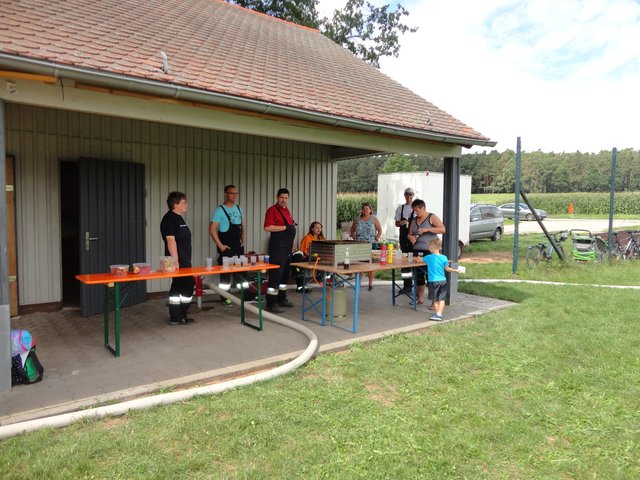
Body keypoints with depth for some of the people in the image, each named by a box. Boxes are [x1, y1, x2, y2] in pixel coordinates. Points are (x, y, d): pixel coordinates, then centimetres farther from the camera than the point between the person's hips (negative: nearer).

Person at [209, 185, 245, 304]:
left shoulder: (238, 208, 10)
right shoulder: (220, 210, -9)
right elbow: (212, 229, -13)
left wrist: (242, 240, 10)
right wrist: (220, 245, -15)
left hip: (238, 245, 6)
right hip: (226, 247, -6)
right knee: (225, 272, 1)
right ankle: (226, 298, 10)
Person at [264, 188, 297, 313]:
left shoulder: (286, 210, 18)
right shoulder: (272, 210, -9)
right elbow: (267, 227, -20)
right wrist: (285, 227, -19)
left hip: (287, 246, 9)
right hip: (277, 246, -9)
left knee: (286, 273, 14)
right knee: (276, 273, -9)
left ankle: (281, 298, 25)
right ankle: (271, 303, -5)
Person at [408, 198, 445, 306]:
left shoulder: (432, 217, -2)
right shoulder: (414, 220, 17)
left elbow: (442, 229, -12)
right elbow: (409, 234, 22)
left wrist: (427, 229, -20)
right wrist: (411, 237, -3)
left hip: (430, 251, -6)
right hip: (417, 251, 6)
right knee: (418, 274, 8)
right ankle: (420, 298, 21)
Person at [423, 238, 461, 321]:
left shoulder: (429, 257, -8)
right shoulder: (444, 258, 0)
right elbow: (447, 269, 8)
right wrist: (456, 271, 23)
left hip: (433, 281, -3)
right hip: (443, 280, 3)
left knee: (435, 299, 9)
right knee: (441, 299, 5)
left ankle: (437, 314, 11)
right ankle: (439, 314, 0)